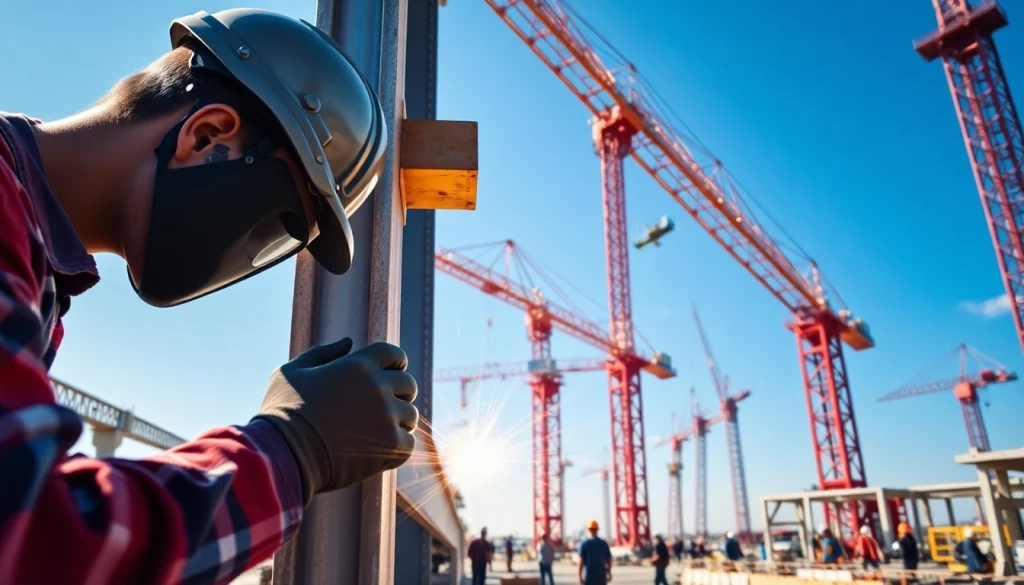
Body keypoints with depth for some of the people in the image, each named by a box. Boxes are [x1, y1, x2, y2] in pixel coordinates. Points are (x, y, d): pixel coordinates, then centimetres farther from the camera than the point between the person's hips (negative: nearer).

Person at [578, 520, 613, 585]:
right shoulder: (604, 543, 3)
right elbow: (609, 560, 7)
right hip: (601, 576, 3)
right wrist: (609, 573, 21)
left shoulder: (584, 543, -6)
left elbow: (581, 561, -11)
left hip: (588, 576, -3)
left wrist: (580, 577, -8)